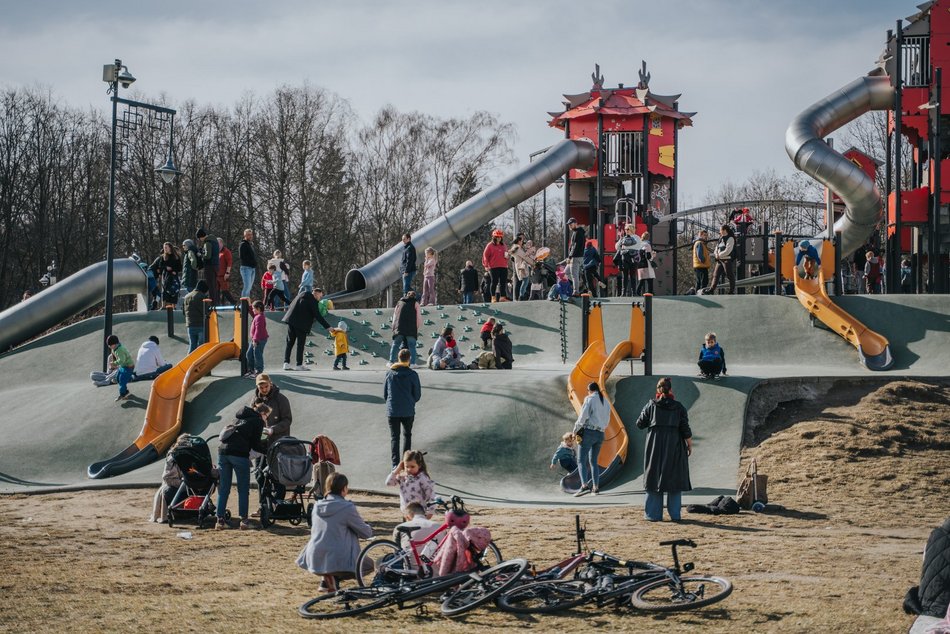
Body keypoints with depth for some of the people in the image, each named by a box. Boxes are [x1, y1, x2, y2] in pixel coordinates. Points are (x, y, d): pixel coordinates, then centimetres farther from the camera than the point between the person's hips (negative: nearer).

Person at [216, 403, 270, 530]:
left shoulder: (240, 417, 26)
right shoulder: (258, 421, 6)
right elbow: (255, 444, 2)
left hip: (223, 450, 6)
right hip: (239, 453, -6)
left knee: (223, 488, 10)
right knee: (243, 489, 4)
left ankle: (220, 520, 7)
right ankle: (243, 520, 2)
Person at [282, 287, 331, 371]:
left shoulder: (300, 296, 15)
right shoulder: (313, 301, -8)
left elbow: (289, 307, 23)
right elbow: (318, 316, -13)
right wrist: (327, 327, -11)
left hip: (291, 321, 7)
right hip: (301, 324, -7)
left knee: (290, 343, 8)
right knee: (300, 344, 0)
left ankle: (286, 363, 3)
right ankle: (299, 365, 2)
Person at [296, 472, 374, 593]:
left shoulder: (317, 506, 8)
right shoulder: (347, 507, -10)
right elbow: (366, 533, -1)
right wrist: (369, 528, 25)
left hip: (314, 561, 6)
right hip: (337, 561, -6)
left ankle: (327, 579, 15)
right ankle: (334, 578, -1)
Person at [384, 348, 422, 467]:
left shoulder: (390, 374, -1)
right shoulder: (412, 375, -8)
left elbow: (384, 394, 6)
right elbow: (417, 395, -2)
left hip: (392, 411, 1)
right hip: (408, 411, -1)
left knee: (394, 437, 5)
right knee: (407, 435, 18)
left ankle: (395, 464, -5)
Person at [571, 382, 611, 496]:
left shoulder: (589, 399, -5)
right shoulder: (606, 402, 16)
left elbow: (583, 417, -11)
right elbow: (607, 420, 17)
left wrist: (575, 430, 0)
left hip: (589, 432, -7)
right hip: (600, 434, 7)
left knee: (582, 460, -10)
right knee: (593, 461, 15)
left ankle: (584, 485, -27)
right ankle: (595, 487, 10)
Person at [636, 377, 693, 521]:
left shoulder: (651, 406, -2)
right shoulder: (678, 407, -2)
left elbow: (640, 424, 2)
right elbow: (685, 429, -4)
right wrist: (690, 444, 7)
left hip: (655, 448, 0)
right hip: (674, 447, 0)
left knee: (654, 477, 5)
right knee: (674, 479, 6)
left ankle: (653, 514, 3)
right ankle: (675, 514, 5)